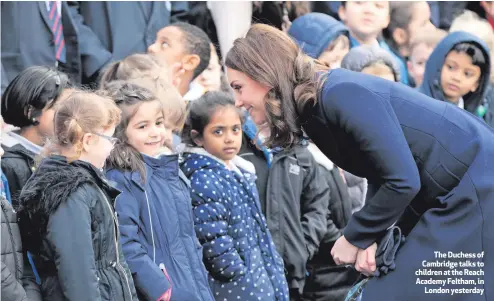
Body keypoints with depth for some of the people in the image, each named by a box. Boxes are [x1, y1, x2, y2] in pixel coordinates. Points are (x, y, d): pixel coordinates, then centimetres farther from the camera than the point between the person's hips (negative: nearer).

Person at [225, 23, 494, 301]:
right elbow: (380, 173, 11)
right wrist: (371, 239, -5)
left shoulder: (342, 96, -24)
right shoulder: (313, 112, 5)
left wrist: (355, 237, -13)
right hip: (447, 198, 9)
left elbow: (402, 181, -26)